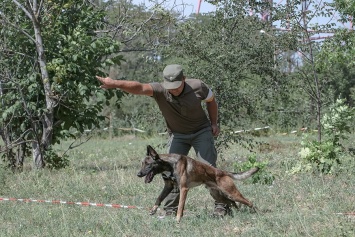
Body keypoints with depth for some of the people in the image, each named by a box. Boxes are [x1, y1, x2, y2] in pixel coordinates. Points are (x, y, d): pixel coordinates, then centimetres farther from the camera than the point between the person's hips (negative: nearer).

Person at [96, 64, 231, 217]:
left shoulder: (197, 87, -21)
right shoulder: (160, 90, -25)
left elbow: (211, 100, 2)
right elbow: (139, 87, -44)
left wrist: (214, 123, 0)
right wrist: (114, 83, -61)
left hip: (201, 131, -1)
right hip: (177, 135, 1)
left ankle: (222, 206, 1)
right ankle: (171, 210, -2)